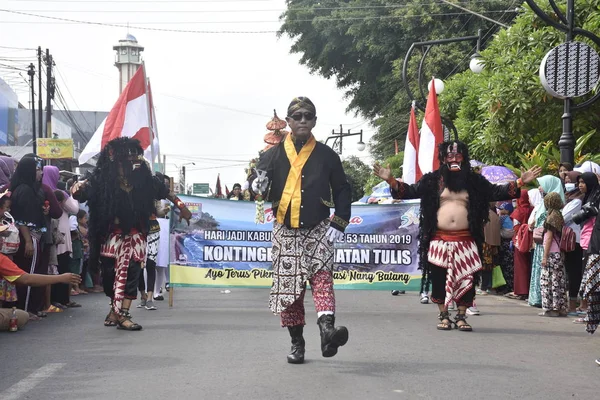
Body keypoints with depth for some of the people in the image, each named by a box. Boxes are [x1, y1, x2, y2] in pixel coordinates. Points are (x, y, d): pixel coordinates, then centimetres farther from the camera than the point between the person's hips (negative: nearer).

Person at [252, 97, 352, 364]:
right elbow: (259, 189, 1)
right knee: (288, 286, 2)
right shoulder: (273, 155, 3)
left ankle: (327, 330, -34)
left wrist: (339, 224, -3)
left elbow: (342, 191, 8)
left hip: (318, 230, -1)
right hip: (285, 232, 1)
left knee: (322, 276, -20)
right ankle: (296, 342, 12)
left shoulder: (326, 155, 5)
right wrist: (258, 187, -23)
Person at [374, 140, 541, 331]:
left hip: (465, 241, 1)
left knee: (465, 279, 0)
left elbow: (498, 192, 9)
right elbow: (410, 191, 2)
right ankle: (444, 316, 14)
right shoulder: (433, 180, 5)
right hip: (440, 240, -1)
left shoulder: (474, 182, 9)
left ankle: (461, 317, 12)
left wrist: (520, 182, -2)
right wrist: (391, 180, -12)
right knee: (439, 279, 1)